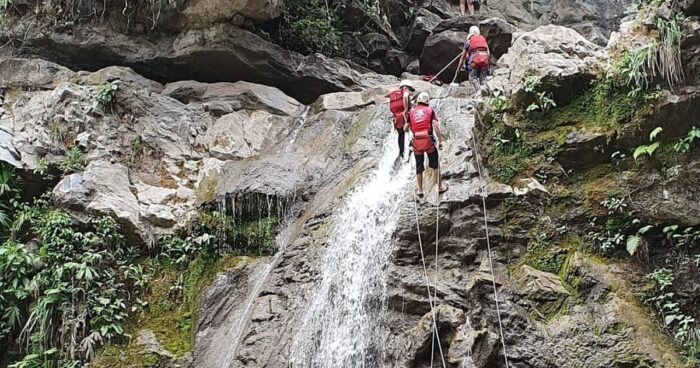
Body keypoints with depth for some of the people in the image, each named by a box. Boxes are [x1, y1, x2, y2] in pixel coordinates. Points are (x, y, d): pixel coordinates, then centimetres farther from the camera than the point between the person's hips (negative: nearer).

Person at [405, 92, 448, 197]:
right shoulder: (430, 111, 3)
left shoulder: (412, 112, 10)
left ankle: (420, 190, 18)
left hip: (417, 141, 2)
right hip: (428, 140, -2)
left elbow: (406, 128, 11)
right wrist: (441, 140, -5)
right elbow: (435, 126, -9)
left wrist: (411, 130, 34)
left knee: (419, 166, 13)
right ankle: (440, 187, 19)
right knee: (435, 164, 13)